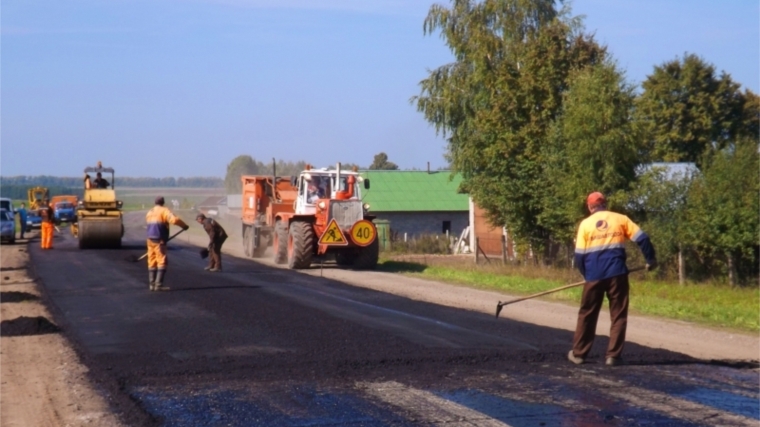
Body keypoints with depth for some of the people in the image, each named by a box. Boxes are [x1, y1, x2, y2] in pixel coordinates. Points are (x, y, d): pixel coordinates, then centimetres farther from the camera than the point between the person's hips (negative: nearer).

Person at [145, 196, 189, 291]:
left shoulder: (149, 213, 17)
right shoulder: (164, 211, -7)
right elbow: (174, 219, -22)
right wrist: (184, 225, -8)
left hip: (150, 240, 8)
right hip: (159, 241, -8)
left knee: (152, 262, 12)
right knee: (162, 262, -8)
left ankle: (152, 284, 14)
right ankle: (158, 284, -15)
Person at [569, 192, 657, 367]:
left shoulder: (585, 224, 5)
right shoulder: (620, 219, 6)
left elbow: (579, 255, 3)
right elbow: (642, 238, 2)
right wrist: (651, 259, 16)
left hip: (594, 275, 0)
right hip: (617, 273, 0)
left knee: (587, 314, 12)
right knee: (618, 315, 7)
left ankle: (578, 353, 16)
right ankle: (613, 356, 2)